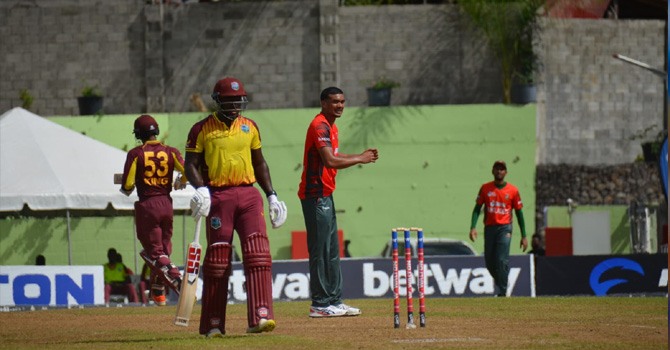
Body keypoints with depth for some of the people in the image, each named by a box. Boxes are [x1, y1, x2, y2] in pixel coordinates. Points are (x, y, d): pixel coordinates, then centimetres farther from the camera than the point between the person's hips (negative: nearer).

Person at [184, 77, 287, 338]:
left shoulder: (249, 127, 13)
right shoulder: (202, 129, 2)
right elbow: (191, 164, -1)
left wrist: (271, 196, 15)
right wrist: (200, 188, -20)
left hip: (249, 194, 3)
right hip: (218, 196, -3)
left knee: (258, 253, -11)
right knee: (217, 257, 0)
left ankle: (259, 317, -17)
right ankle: (212, 324, 7)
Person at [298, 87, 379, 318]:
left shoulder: (331, 127, 17)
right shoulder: (320, 126, -15)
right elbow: (330, 161, -25)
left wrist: (361, 156, 14)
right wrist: (359, 159, -16)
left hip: (325, 194, 11)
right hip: (315, 195, -11)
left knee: (332, 251, 13)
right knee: (320, 250, -8)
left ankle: (334, 301, 18)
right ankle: (320, 305, -6)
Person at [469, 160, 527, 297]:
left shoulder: (512, 190, 3)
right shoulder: (485, 188, 6)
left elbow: (519, 213, 7)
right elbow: (477, 208, 6)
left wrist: (524, 236, 4)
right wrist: (473, 227, -9)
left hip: (504, 228, -3)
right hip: (489, 228, 3)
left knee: (502, 260, -16)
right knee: (490, 263, 4)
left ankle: (503, 293, -13)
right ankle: (500, 285, 28)